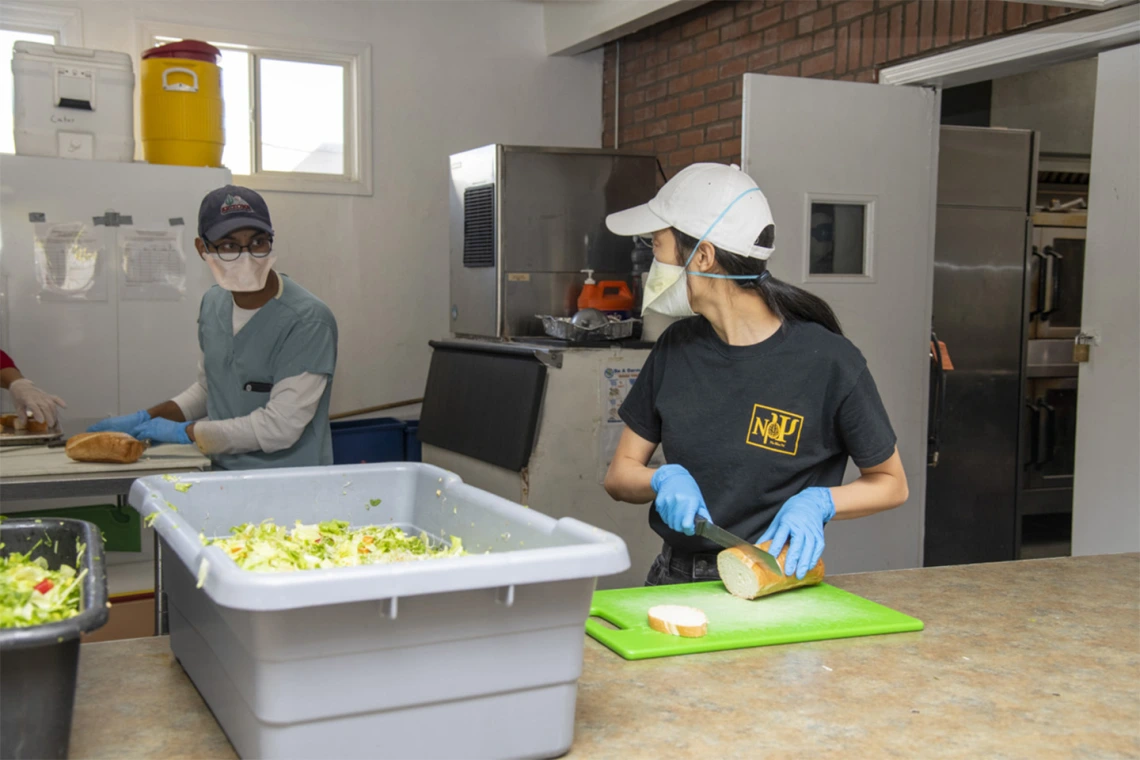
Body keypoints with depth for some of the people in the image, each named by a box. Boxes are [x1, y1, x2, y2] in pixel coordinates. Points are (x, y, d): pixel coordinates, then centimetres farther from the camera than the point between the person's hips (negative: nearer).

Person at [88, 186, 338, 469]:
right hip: (224, 478, 6)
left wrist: (185, 432, -7)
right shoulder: (213, 303, 9)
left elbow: (279, 426, -16)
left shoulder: (307, 320, -15)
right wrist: (146, 418, 12)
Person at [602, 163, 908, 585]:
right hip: (674, 579, 2)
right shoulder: (677, 347, 5)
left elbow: (891, 483, 2)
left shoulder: (829, 363, -10)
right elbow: (619, 474, 11)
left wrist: (817, 503, -15)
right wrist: (662, 480, -10)